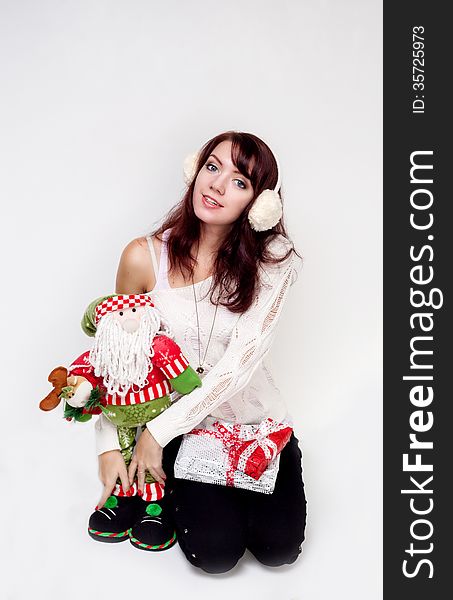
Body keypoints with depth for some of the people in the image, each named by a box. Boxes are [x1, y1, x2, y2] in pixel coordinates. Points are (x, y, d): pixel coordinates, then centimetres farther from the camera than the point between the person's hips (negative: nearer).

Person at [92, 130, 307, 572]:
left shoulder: (273, 260, -14)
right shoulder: (145, 257, -12)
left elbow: (241, 361, -21)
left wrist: (158, 431, -21)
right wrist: (108, 446, -7)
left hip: (255, 418, 1)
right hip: (185, 425, 0)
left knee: (279, 548, -7)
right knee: (215, 552, -13)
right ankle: (171, 483, 19)